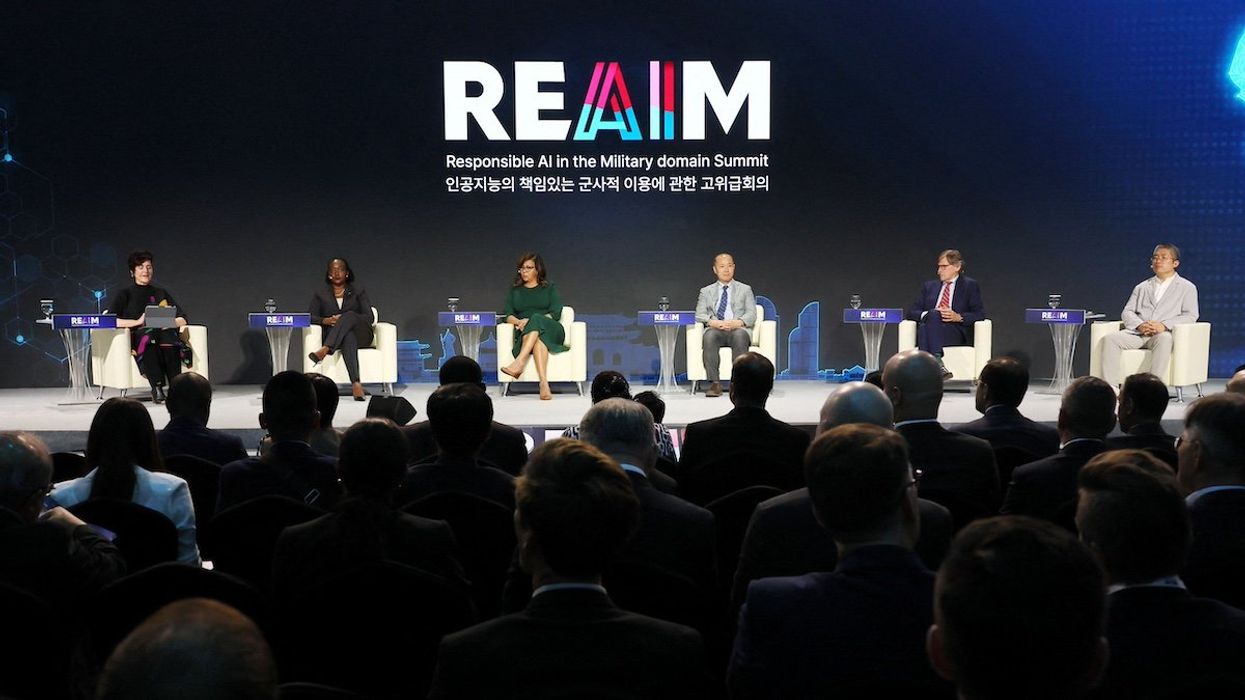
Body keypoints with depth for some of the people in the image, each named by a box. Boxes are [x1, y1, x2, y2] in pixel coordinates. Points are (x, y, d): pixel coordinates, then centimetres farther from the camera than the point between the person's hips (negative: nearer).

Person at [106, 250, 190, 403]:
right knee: (147, 336, -38)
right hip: (137, 338, -2)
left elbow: (182, 320, 15)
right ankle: (156, 389, -49)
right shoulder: (124, 294, 14)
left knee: (169, 335, -34)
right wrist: (137, 322, -11)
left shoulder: (161, 293, 24)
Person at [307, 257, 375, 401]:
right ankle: (356, 384, -60)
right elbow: (311, 317, 8)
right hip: (333, 337, 0)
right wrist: (325, 320, -16)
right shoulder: (320, 294, 19)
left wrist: (344, 318, -12)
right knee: (348, 337, -40)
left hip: (360, 334, 0)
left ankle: (324, 350, -56)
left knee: (349, 315, -34)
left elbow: (370, 318, 4)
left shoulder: (358, 291, 16)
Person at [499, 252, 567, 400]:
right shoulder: (514, 290, 24)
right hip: (525, 335, 1)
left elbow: (555, 314, 2)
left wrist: (530, 321, -13)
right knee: (539, 339, -38)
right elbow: (507, 315, 10)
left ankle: (519, 363, -53)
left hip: (551, 330, -1)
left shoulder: (550, 288, 18)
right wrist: (519, 322, -15)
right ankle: (544, 384, -58)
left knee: (536, 319, -37)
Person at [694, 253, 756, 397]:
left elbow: (751, 314, 7)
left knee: (739, 335, -38)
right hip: (716, 330, 1)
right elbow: (699, 315, 9)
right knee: (709, 335, -36)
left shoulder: (745, 289, 20)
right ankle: (714, 384, -38)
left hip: (738, 329, -1)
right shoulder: (706, 291, 21)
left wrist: (738, 322, -15)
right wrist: (712, 322, -14)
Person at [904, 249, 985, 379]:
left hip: (956, 332, -3)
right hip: (928, 330, 3)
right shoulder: (929, 286, 27)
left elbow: (979, 314, 6)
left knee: (933, 315, -36)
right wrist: (927, 315, -5)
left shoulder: (970, 285, 17)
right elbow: (911, 312, 17)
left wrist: (958, 317, -12)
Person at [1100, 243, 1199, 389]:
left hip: (1164, 333, -3)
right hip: (1137, 333, 3)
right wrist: (1139, 325, -9)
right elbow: (1127, 312, 15)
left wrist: (1164, 325, -15)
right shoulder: (1141, 287, 27)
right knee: (1110, 338, -26)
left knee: (1164, 339, -40)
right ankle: (1111, 387, -32)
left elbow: (1190, 315, 2)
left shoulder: (1187, 288, 15)